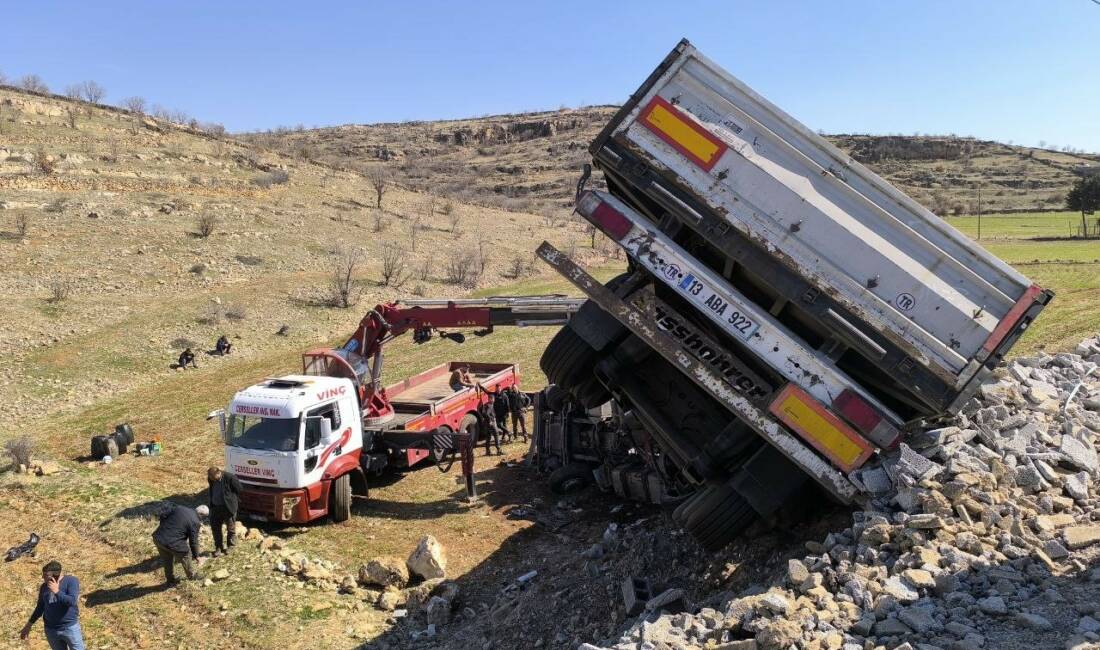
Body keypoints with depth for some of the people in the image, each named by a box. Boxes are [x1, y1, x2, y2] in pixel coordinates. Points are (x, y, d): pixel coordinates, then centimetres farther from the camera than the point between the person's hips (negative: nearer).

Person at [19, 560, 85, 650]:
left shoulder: (71, 581, -13)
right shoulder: (44, 587, 0)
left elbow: (72, 601, -24)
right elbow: (40, 607, 13)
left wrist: (57, 591, -27)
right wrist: (29, 625, 16)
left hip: (70, 627, -4)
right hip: (51, 630, 4)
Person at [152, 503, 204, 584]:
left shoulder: (178, 507, 5)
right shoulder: (195, 522, -10)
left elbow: (163, 515, 7)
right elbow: (193, 541, -3)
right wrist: (196, 556, 11)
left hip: (157, 538, 6)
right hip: (172, 543, -6)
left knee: (167, 560, 27)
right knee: (186, 556, 20)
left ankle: (170, 581, 41)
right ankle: (192, 576, 39)